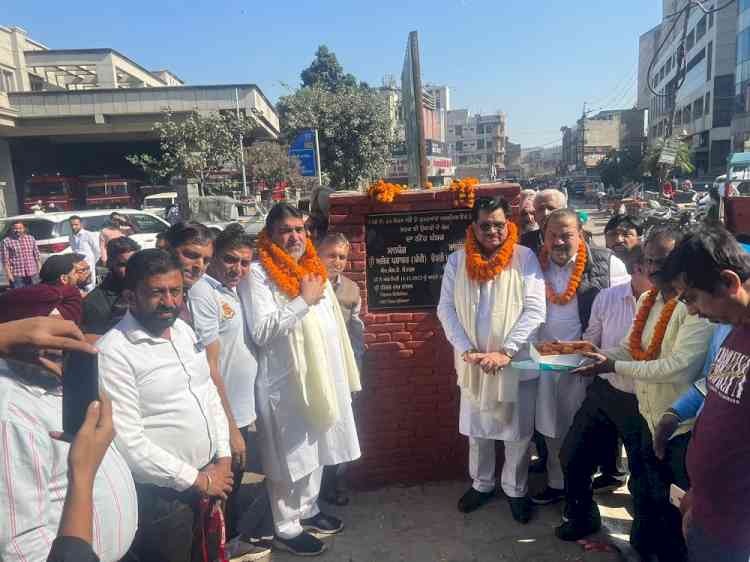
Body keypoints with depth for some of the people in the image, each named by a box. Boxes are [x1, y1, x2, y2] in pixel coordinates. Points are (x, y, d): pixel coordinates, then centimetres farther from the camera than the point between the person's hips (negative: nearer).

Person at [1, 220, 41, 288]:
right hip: (16, 275, -4)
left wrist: (40, 270, 7)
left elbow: (37, 255, 11)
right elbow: (5, 260, -5)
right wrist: (9, 274, -11)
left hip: (32, 274, 4)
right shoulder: (6, 241, -3)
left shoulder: (31, 238, 9)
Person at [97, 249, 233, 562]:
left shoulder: (184, 330, 3)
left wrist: (223, 458, 0)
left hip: (211, 477, 7)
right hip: (161, 496, -7)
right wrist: (196, 479, -15)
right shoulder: (112, 353, -20)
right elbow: (127, 441, -22)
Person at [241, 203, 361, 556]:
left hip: (322, 377, 7)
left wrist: (346, 375, 16)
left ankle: (307, 510, 39)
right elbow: (261, 332, -22)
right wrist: (303, 301, -22)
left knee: (315, 451, 19)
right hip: (284, 382, -7)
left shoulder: (314, 268, 9)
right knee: (288, 458, 5)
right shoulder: (258, 273, -13)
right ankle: (285, 529, 24)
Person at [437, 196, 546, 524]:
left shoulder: (525, 258, -7)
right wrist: (467, 351, -15)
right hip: (473, 362, 2)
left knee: (518, 431, 11)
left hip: (516, 361, -2)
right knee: (476, 429, 17)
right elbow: (446, 309, -4)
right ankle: (481, 484, 39)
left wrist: (505, 352, -20)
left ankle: (516, 490, 33)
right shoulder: (457, 261, 0)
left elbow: (534, 310, -12)